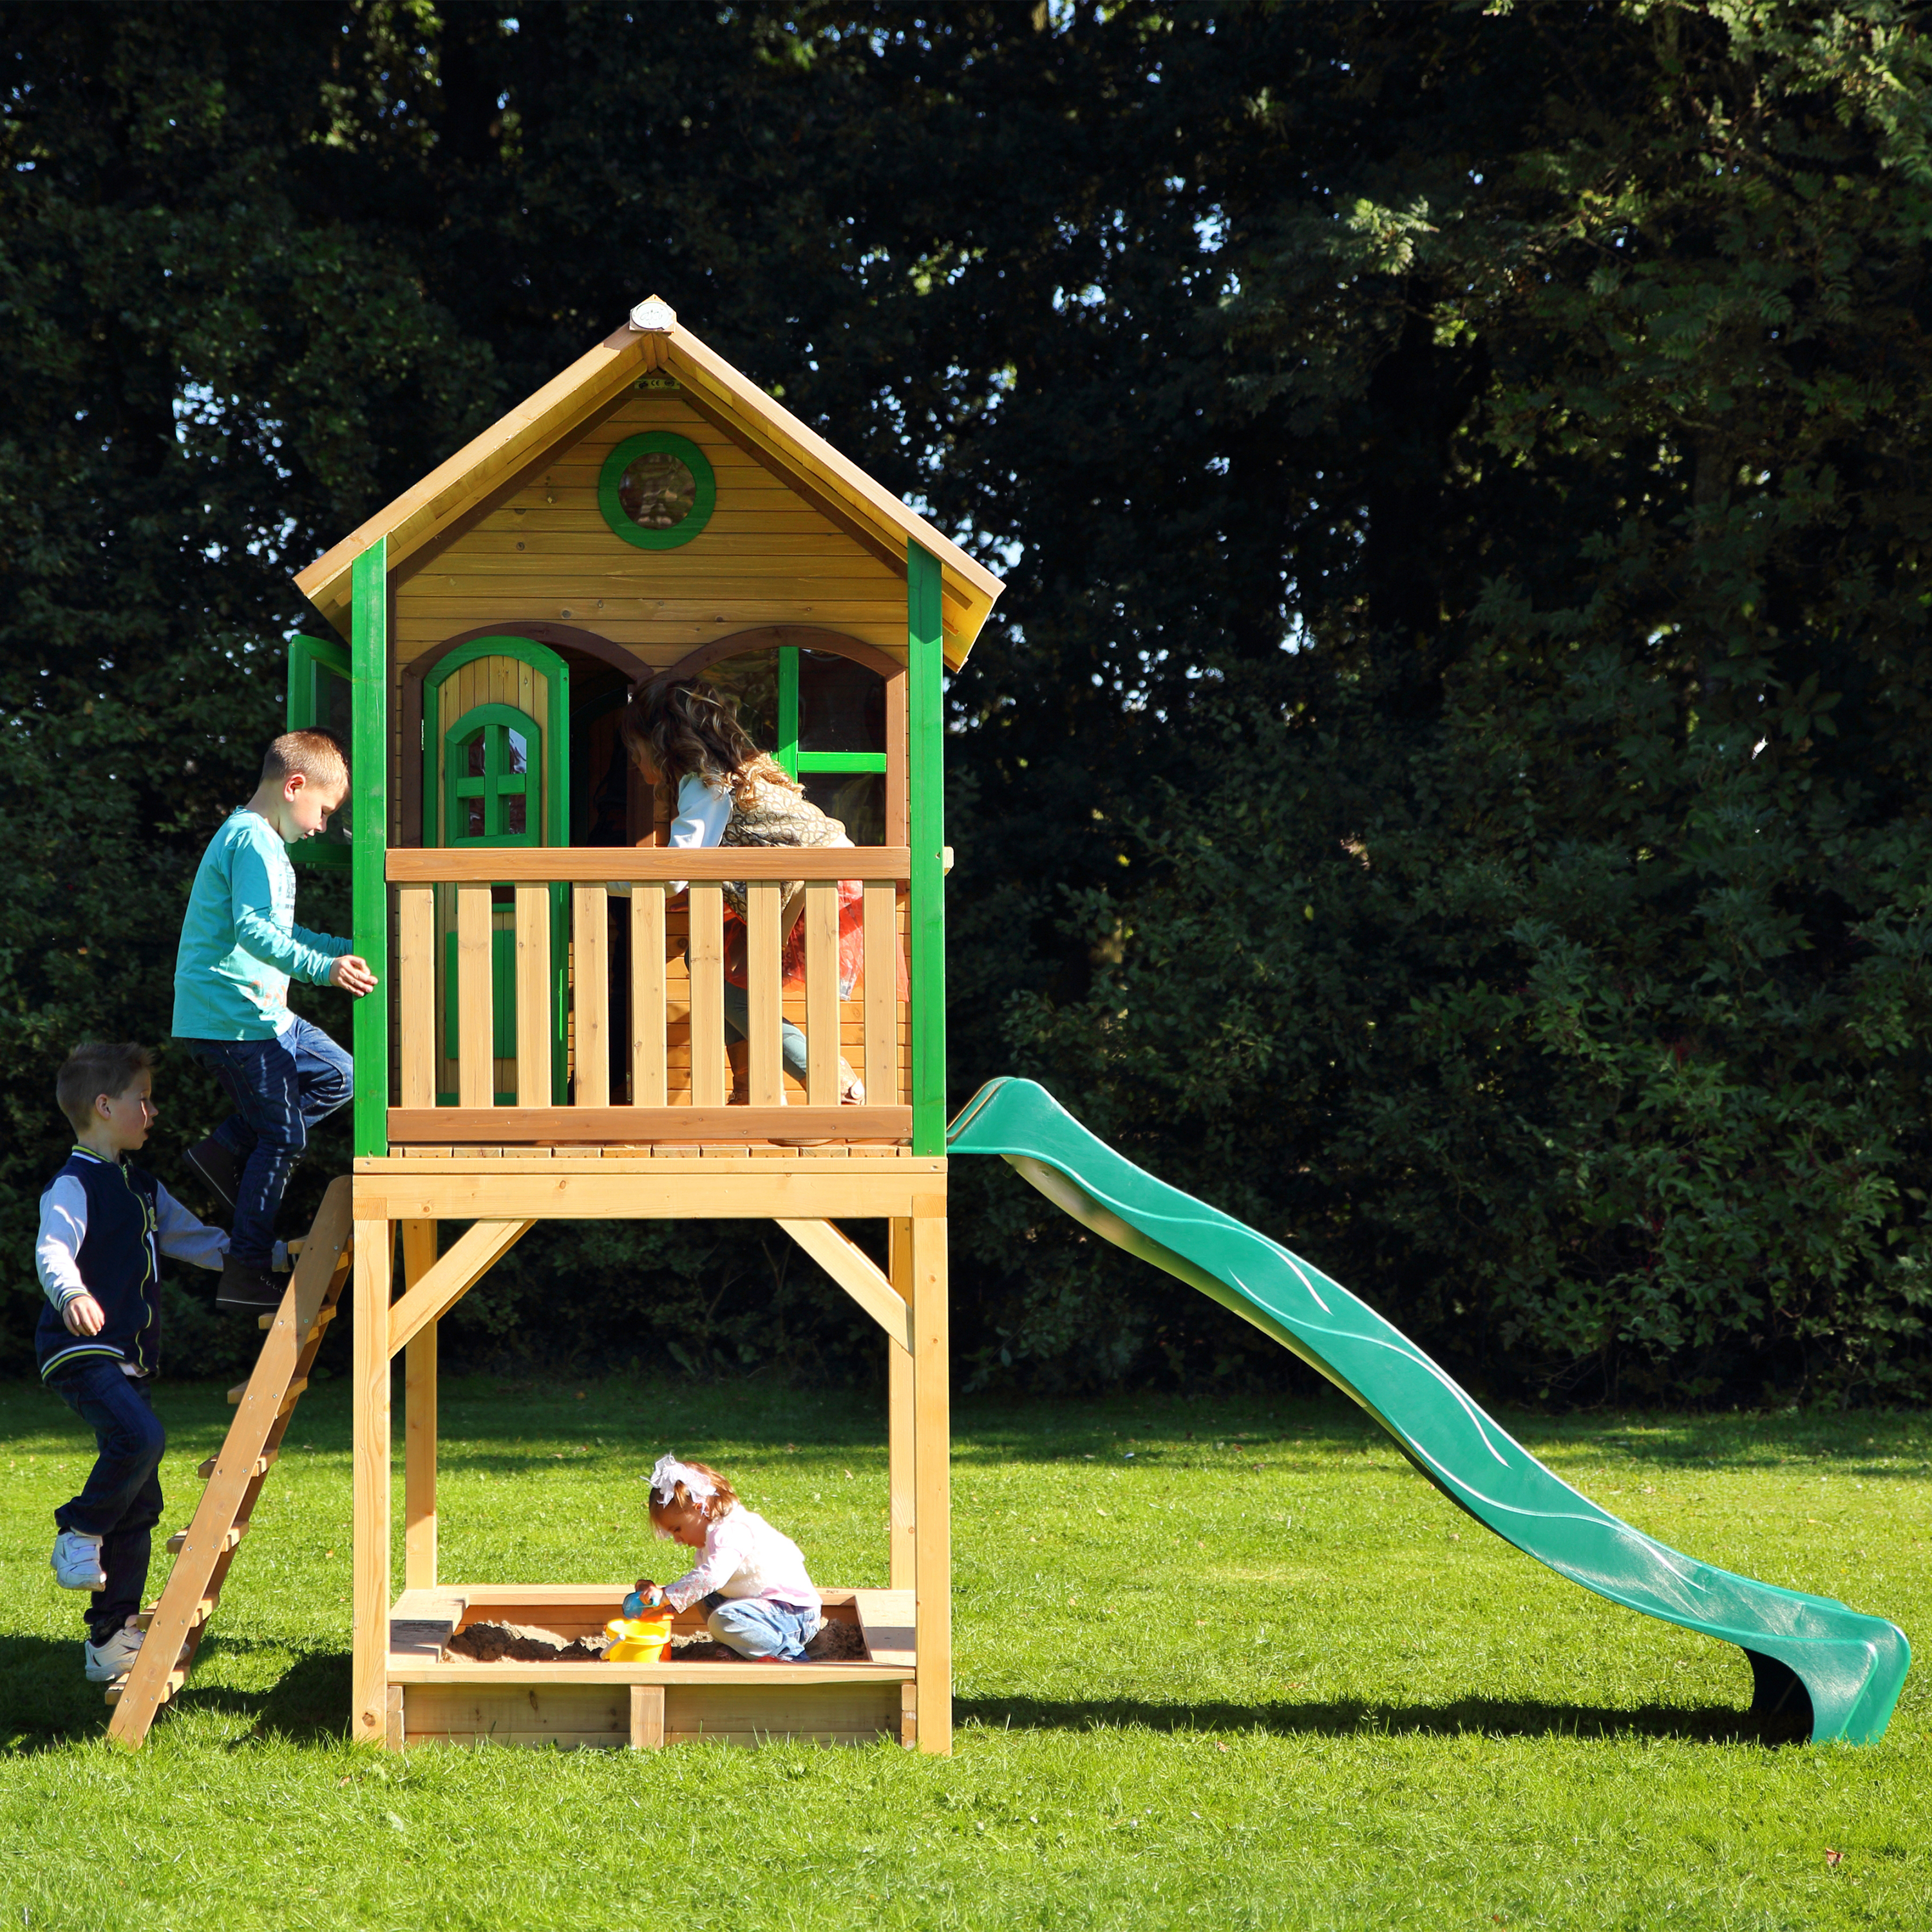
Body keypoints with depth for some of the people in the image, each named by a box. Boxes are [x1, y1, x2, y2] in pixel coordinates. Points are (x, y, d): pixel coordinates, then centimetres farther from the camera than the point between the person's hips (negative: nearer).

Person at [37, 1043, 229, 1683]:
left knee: (139, 1503, 6)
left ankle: (111, 1642, 12)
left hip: (129, 1360, 9)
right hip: (81, 1351, -9)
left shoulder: (142, 1189, 17)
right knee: (140, 1437, -33)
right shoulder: (74, 1186, -10)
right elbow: (52, 1251, -27)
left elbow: (199, 1242, 29)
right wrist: (72, 1294, -47)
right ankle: (80, 1531, -9)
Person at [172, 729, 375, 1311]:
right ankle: (247, 1274, 0)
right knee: (281, 1137, -4)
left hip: (260, 1013, 10)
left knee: (336, 1076, 15)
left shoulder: (251, 837, 19)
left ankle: (225, 1150, 11)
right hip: (232, 1017, -10)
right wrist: (322, 968, -36)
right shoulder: (254, 842, -16)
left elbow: (280, 931, 30)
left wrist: (347, 951, 31)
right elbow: (253, 928, -29)